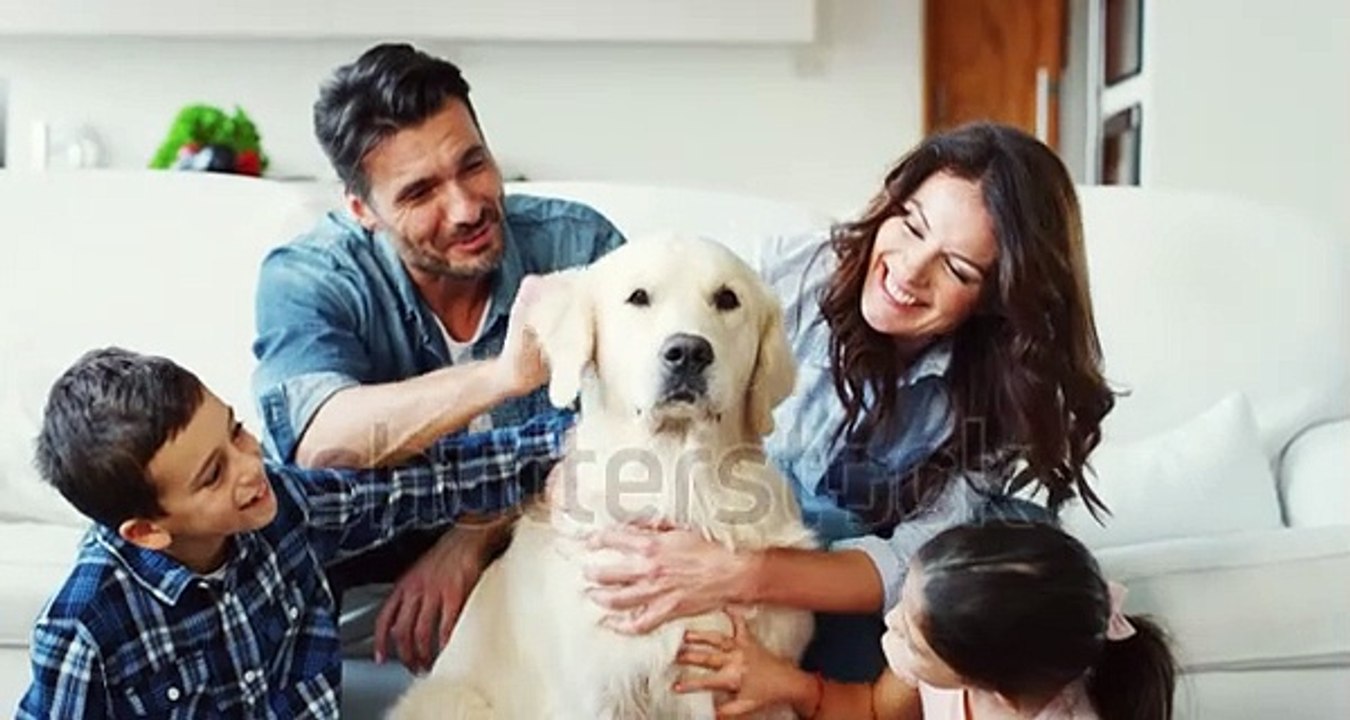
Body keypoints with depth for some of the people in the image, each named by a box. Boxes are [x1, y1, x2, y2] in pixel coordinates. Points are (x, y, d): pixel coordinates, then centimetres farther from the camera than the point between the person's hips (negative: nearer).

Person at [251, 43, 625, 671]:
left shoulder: (577, 245, -12)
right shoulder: (306, 278, -16)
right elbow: (322, 444, -35)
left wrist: (472, 538, -28)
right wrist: (504, 376, -49)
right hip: (357, 561, 0)